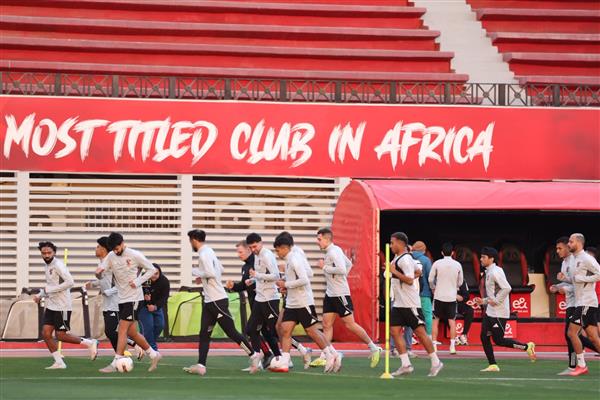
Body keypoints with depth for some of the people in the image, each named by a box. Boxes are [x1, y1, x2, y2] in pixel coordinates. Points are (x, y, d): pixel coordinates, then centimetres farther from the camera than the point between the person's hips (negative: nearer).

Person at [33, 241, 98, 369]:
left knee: (61, 336, -6)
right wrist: (40, 295, 11)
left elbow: (70, 282, -25)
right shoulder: (47, 265, 13)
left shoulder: (58, 265, -15)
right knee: (46, 334, 1)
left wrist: (49, 290, -22)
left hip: (62, 306, -9)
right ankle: (59, 362, 7)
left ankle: (90, 343, 9)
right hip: (51, 306, 9)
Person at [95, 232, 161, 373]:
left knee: (122, 330, -13)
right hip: (122, 298, 7)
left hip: (133, 297, -7)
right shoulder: (111, 256, 4)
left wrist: (138, 281, -13)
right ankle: (154, 355, 26)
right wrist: (98, 272, -25)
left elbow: (151, 269, 0)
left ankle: (115, 363, -15)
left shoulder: (135, 255, -10)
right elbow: (100, 275, -1)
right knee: (132, 333, 10)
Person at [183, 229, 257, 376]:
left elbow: (211, 273, -26)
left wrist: (195, 271, -11)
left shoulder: (204, 254, -15)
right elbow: (220, 269, 25)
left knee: (231, 332, -3)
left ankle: (253, 357, 6)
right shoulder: (208, 252, 15)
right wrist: (202, 277, 18)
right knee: (204, 334, 3)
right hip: (209, 301, 10)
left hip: (218, 300, -10)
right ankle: (201, 365, -2)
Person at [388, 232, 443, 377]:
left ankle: (435, 362, 5)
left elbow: (410, 280, -24)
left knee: (420, 332, -4)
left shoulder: (405, 259, -15)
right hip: (398, 304, 10)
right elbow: (418, 270, 28)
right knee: (395, 331, 0)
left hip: (410, 304, -10)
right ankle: (406, 365, -1)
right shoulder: (398, 258, 14)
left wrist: (395, 272, -22)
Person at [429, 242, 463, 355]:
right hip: (452, 297, 1)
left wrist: (433, 288, 17)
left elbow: (431, 279, -2)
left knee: (436, 320, 6)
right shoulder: (457, 265, -1)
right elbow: (460, 282, 9)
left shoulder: (437, 263, -5)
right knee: (452, 321, 6)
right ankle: (452, 346, 0)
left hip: (439, 296, -1)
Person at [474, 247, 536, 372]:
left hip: (499, 313, -10)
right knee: (484, 337, 4)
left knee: (498, 340, -8)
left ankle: (527, 346, 0)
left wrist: (496, 301, -21)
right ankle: (492, 365, 7)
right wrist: (483, 301, 13)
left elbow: (507, 288, -25)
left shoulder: (495, 272, -15)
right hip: (490, 311, 10)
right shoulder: (488, 272, 16)